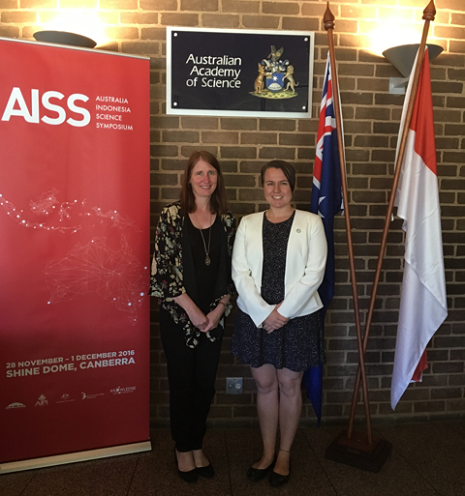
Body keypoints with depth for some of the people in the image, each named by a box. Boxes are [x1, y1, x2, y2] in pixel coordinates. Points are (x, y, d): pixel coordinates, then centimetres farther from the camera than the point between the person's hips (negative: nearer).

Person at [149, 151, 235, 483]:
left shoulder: (226, 219, 3)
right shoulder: (172, 216, -7)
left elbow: (231, 270, 5)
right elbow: (163, 269, -11)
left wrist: (219, 309, -7)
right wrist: (192, 310, -12)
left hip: (214, 317, 3)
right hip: (178, 316, -3)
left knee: (206, 384, 13)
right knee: (182, 384, 10)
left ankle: (197, 446, 35)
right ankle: (183, 449, 32)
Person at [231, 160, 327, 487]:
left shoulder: (311, 222, -2)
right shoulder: (248, 224, 4)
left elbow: (314, 273, -9)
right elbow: (240, 273, -3)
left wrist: (283, 312, -14)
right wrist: (264, 313, -13)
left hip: (297, 317, -2)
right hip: (256, 317, 2)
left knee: (289, 385, 11)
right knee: (265, 385, 13)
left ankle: (284, 454, 32)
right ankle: (267, 453, 32)